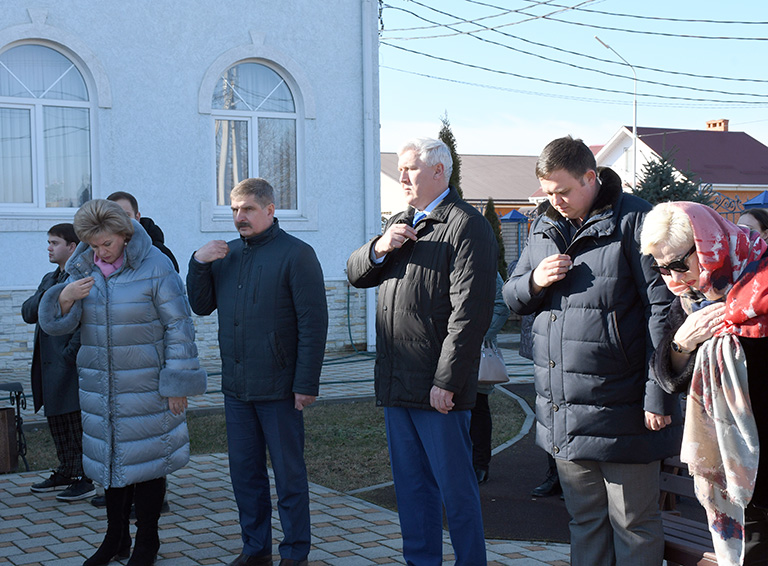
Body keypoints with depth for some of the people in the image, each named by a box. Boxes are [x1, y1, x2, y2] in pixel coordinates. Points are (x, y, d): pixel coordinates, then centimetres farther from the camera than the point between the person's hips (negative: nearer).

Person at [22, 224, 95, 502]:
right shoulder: (49, 279, 19)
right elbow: (27, 313, 12)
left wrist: (70, 354, -20)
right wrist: (44, 297, -7)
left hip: (72, 367, -9)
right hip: (49, 367, 9)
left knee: (77, 424, -3)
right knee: (57, 423, 16)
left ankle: (83, 479, 4)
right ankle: (65, 472, 27)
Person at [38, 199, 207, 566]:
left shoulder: (155, 267, -12)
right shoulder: (82, 269, 4)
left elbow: (178, 327, -10)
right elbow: (56, 325, 3)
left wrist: (176, 384, -12)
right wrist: (65, 297, -19)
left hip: (145, 385, -5)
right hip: (99, 385, 5)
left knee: (145, 460, 3)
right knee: (110, 459, 12)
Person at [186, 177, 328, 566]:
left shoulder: (296, 254, -7)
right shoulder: (226, 254, 12)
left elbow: (313, 323, -11)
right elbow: (201, 306, 13)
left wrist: (307, 384, -15)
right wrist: (198, 263, -3)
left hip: (278, 388, -6)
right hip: (236, 387, 6)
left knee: (288, 473, 4)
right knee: (244, 471, 13)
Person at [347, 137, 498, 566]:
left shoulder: (466, 225, -10)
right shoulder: (401, 223, 20)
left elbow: (470, 311, -17)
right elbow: (356, 274, 19)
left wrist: (446, 381, -21)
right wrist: (379, 249, -3)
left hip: (438, 386, -8)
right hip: (396, 384, 8)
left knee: (455, 486, 0)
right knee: (411, 485, 15)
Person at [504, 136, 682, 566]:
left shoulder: (634, 221, -9)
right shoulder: (544, 228, 12)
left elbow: (663, 309, -12)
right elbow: (511, 296, 20)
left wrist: (659, 397, -15)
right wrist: (534, 282, -5)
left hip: (621, 414, -6)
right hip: (563, 412, 6)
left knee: (633, 524, 5)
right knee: (585, 521, 17)